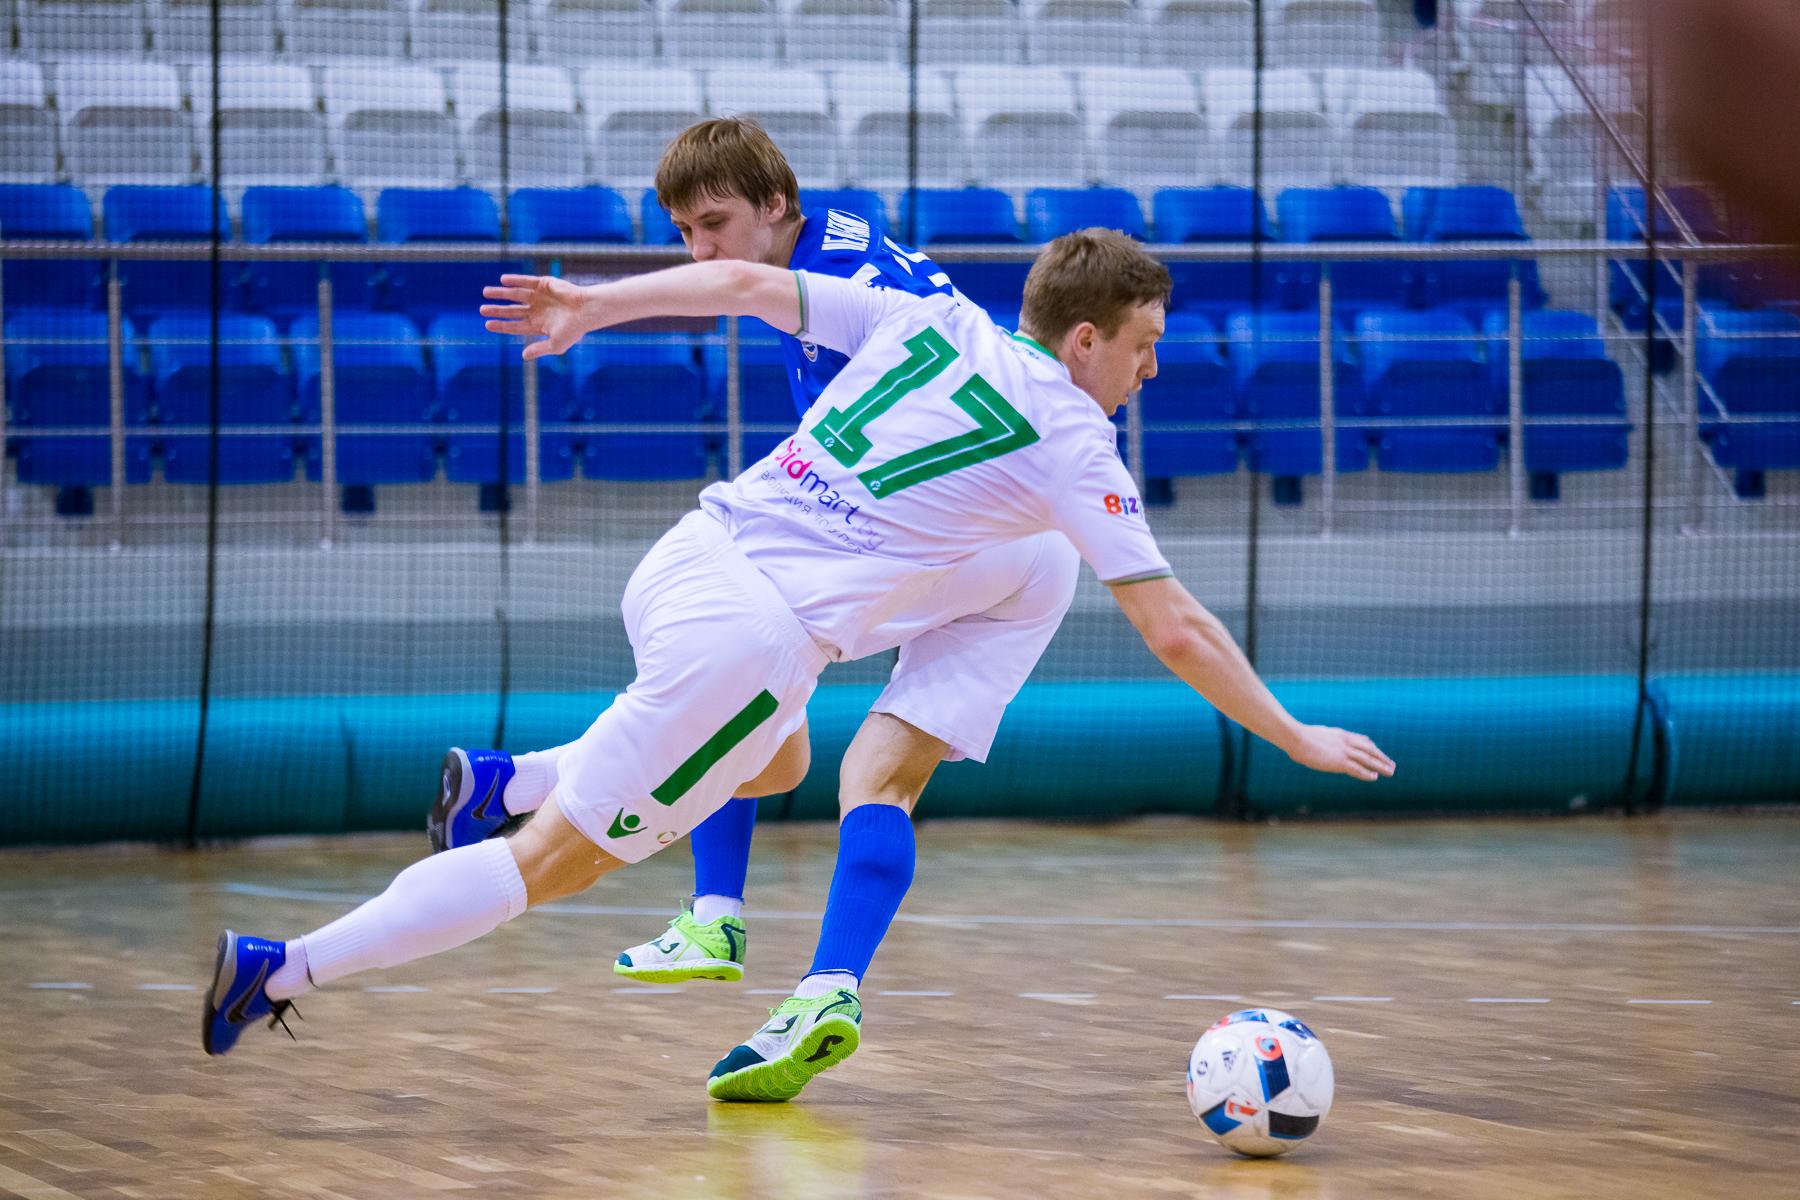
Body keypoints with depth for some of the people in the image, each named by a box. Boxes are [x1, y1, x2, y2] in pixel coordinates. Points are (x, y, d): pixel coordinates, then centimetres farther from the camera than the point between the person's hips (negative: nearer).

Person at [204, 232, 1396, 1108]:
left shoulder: (931, 320, 13)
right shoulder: (1073, 442, -1)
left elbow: (746, 283, 13)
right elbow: (1176, 631, -1)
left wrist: (586, 307, 20)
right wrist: (1296, 736, 8)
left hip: (683, 559, 7)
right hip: (753, 639, -7)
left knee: (773, 757, 37)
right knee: (559, 859, 0)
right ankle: (284, 971, -5)